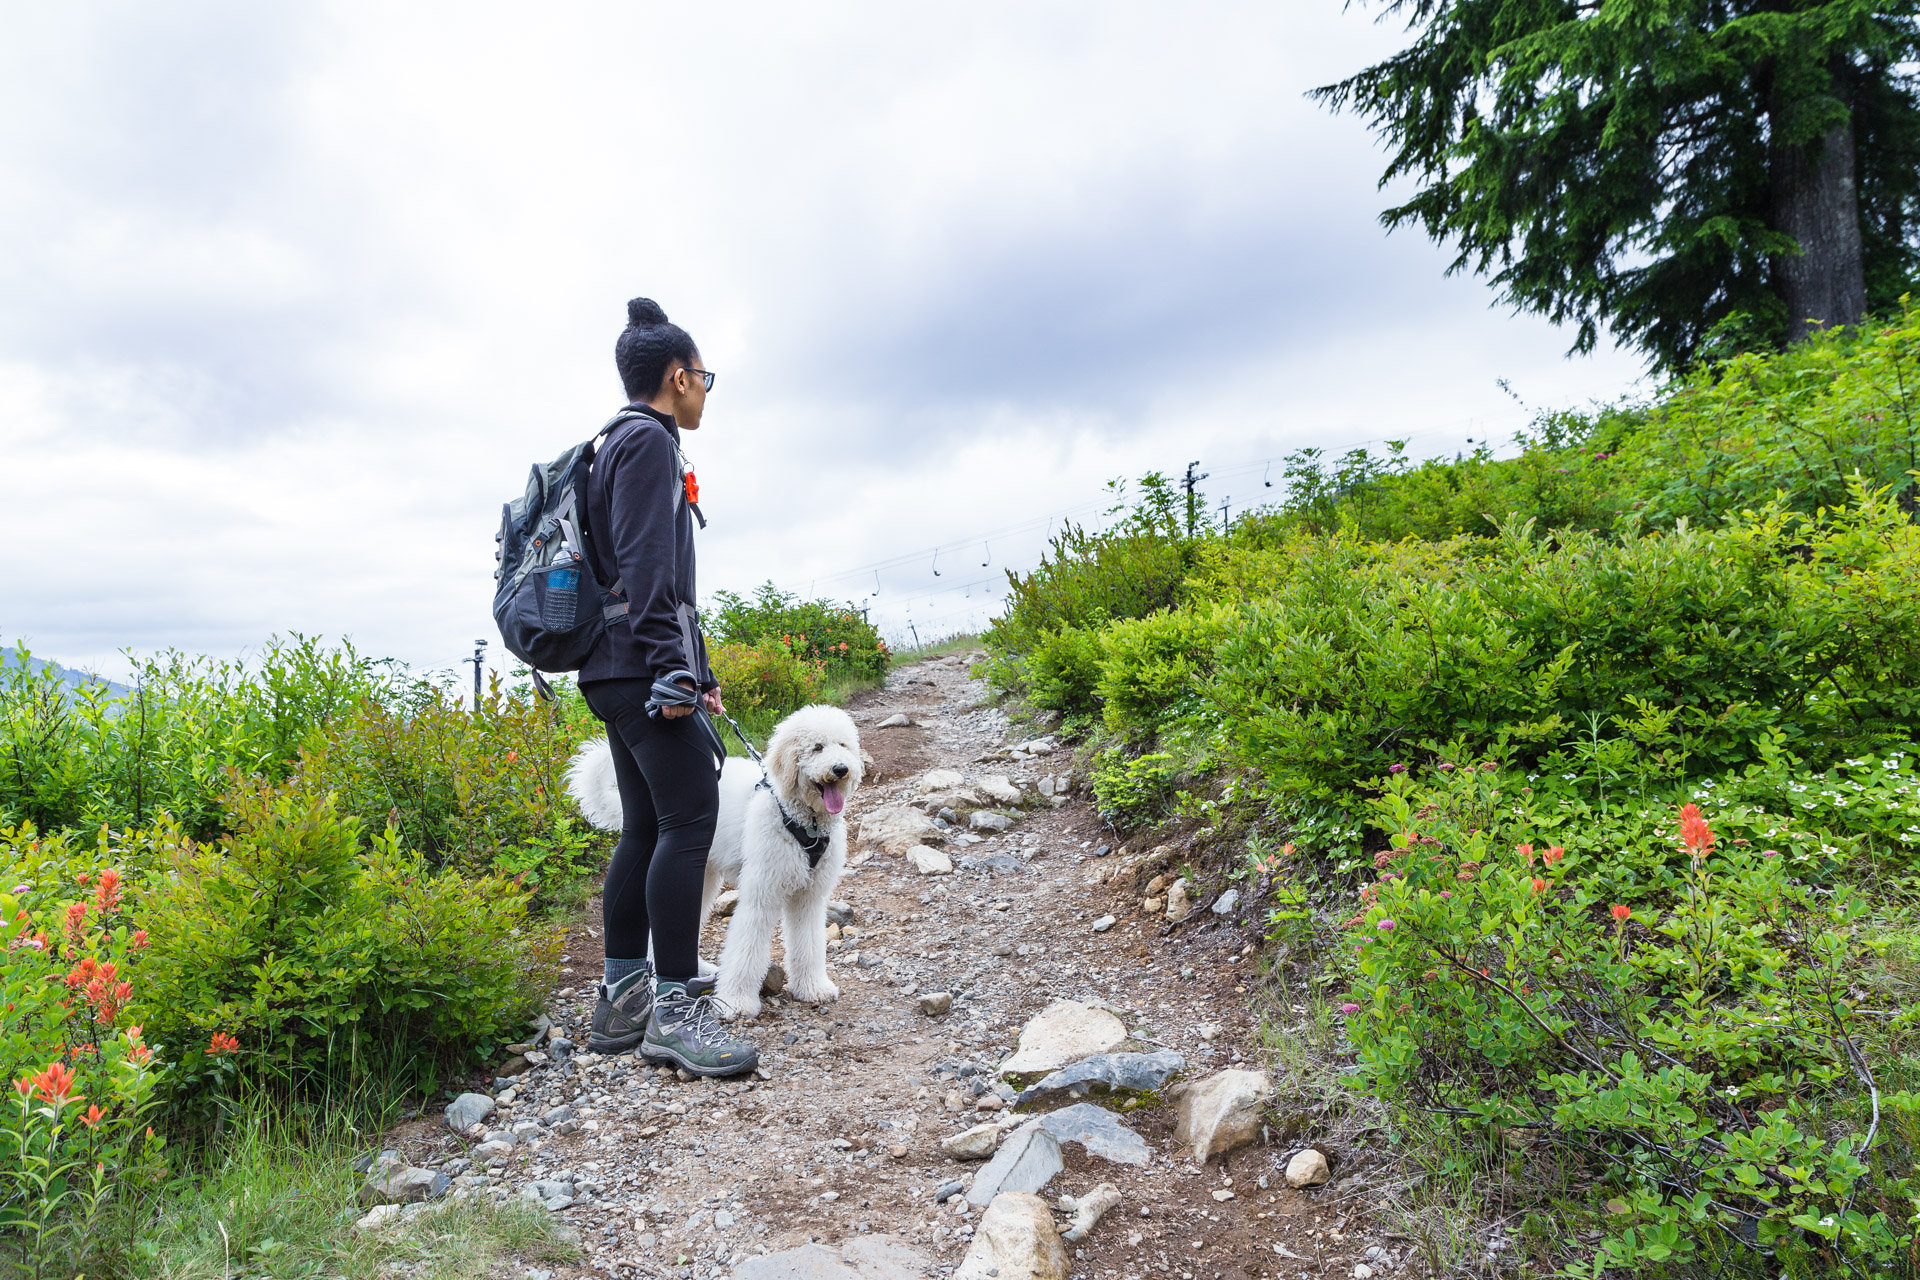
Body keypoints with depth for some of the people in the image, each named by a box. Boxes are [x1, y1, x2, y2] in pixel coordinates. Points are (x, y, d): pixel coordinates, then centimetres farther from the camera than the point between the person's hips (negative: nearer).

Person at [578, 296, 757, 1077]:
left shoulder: (629, 444, 27)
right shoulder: (649, 441, -5)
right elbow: (645, 565, -17)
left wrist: (698, 673, 26)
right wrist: (672, 666, -22)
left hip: (622, 670, 11)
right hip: (638, 664, -11)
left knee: (646, 826, 9)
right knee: (690, 814, -14)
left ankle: (622, 998, 14)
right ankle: (675, 1006, -14)